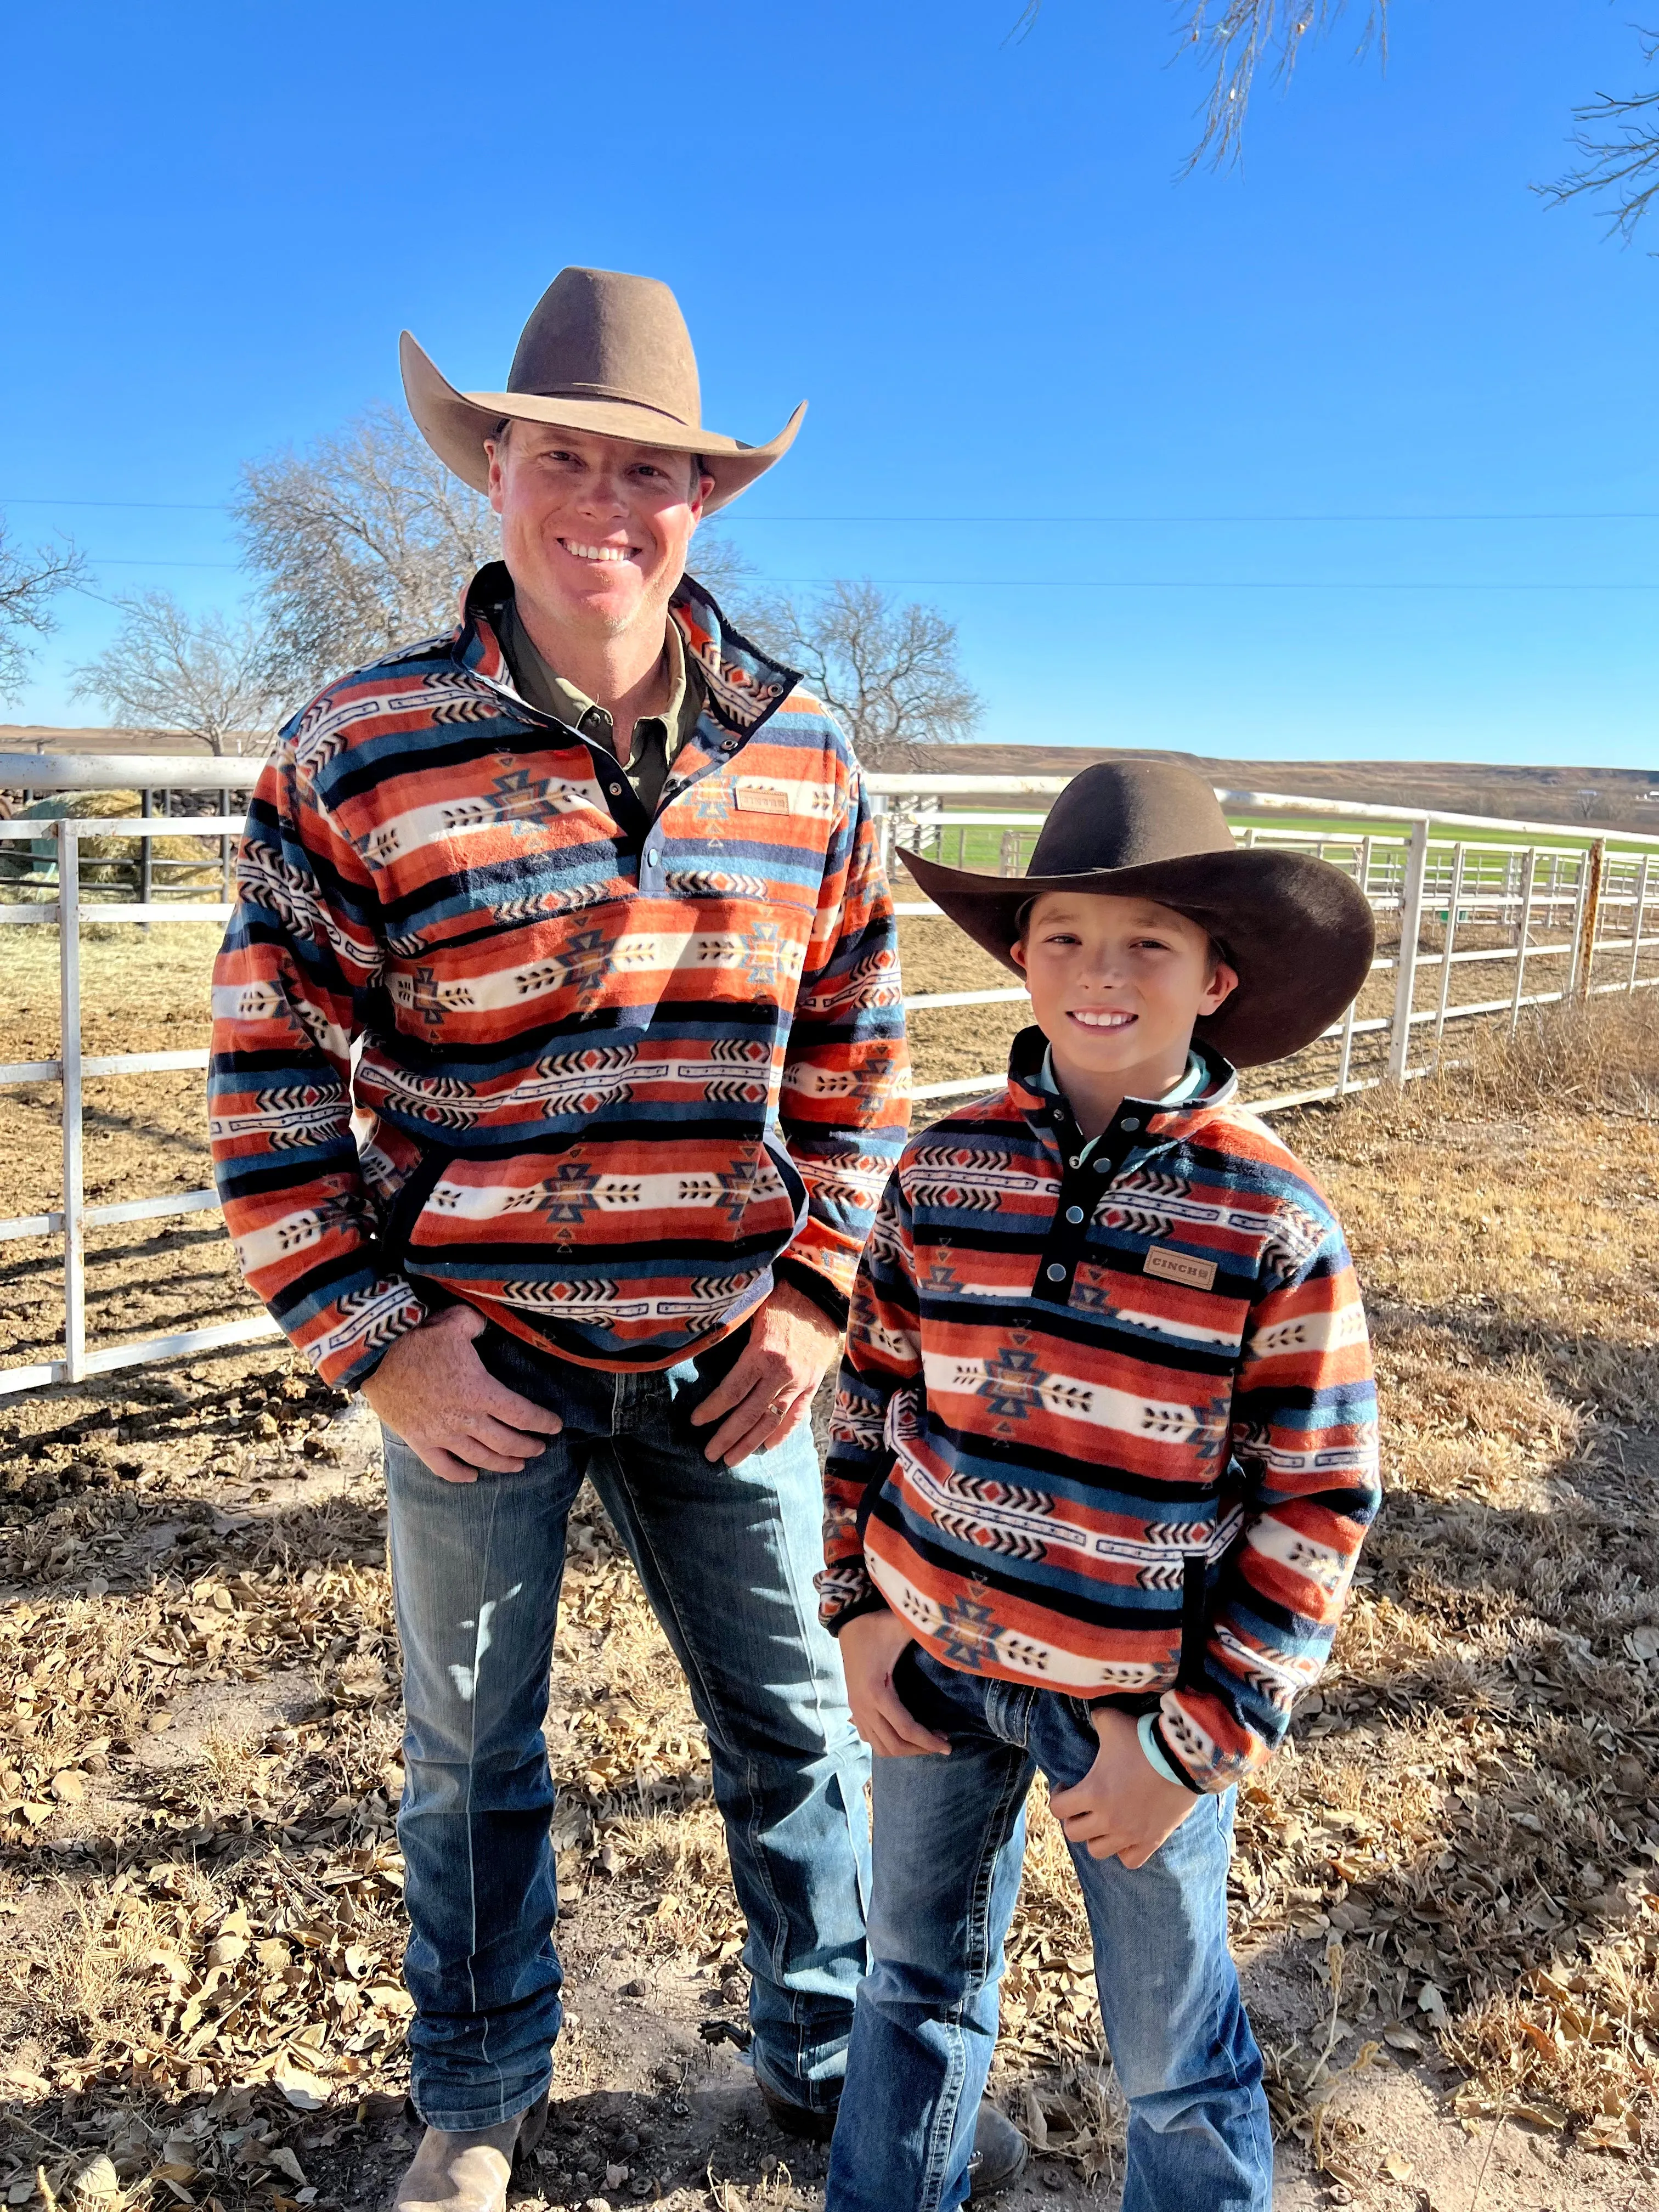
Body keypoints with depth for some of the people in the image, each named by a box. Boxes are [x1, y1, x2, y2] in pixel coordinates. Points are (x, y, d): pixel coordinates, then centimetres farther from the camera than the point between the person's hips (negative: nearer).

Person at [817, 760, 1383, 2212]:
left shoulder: (1272, 1220, -15)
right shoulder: (945, 1168, -5)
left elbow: (1319, 1502, -11)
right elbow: (873, 1388, 6)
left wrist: (1195, 1737, -11)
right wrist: (859, 1606, 1)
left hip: (1142, 1702, -3)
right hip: (933, 1662, 4)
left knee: (1174, 2049, 17)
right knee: (917, 1978, 24)